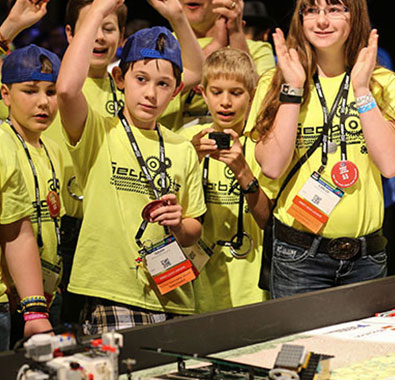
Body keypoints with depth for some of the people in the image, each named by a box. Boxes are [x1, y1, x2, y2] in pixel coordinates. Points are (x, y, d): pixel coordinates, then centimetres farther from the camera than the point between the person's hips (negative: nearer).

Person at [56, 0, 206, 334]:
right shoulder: (98, 134, 0)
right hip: (112, 299, -5)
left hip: (173, 301, 5)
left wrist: (179, 225, -5)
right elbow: (67, 88, -22)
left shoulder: (182, 151, 14)